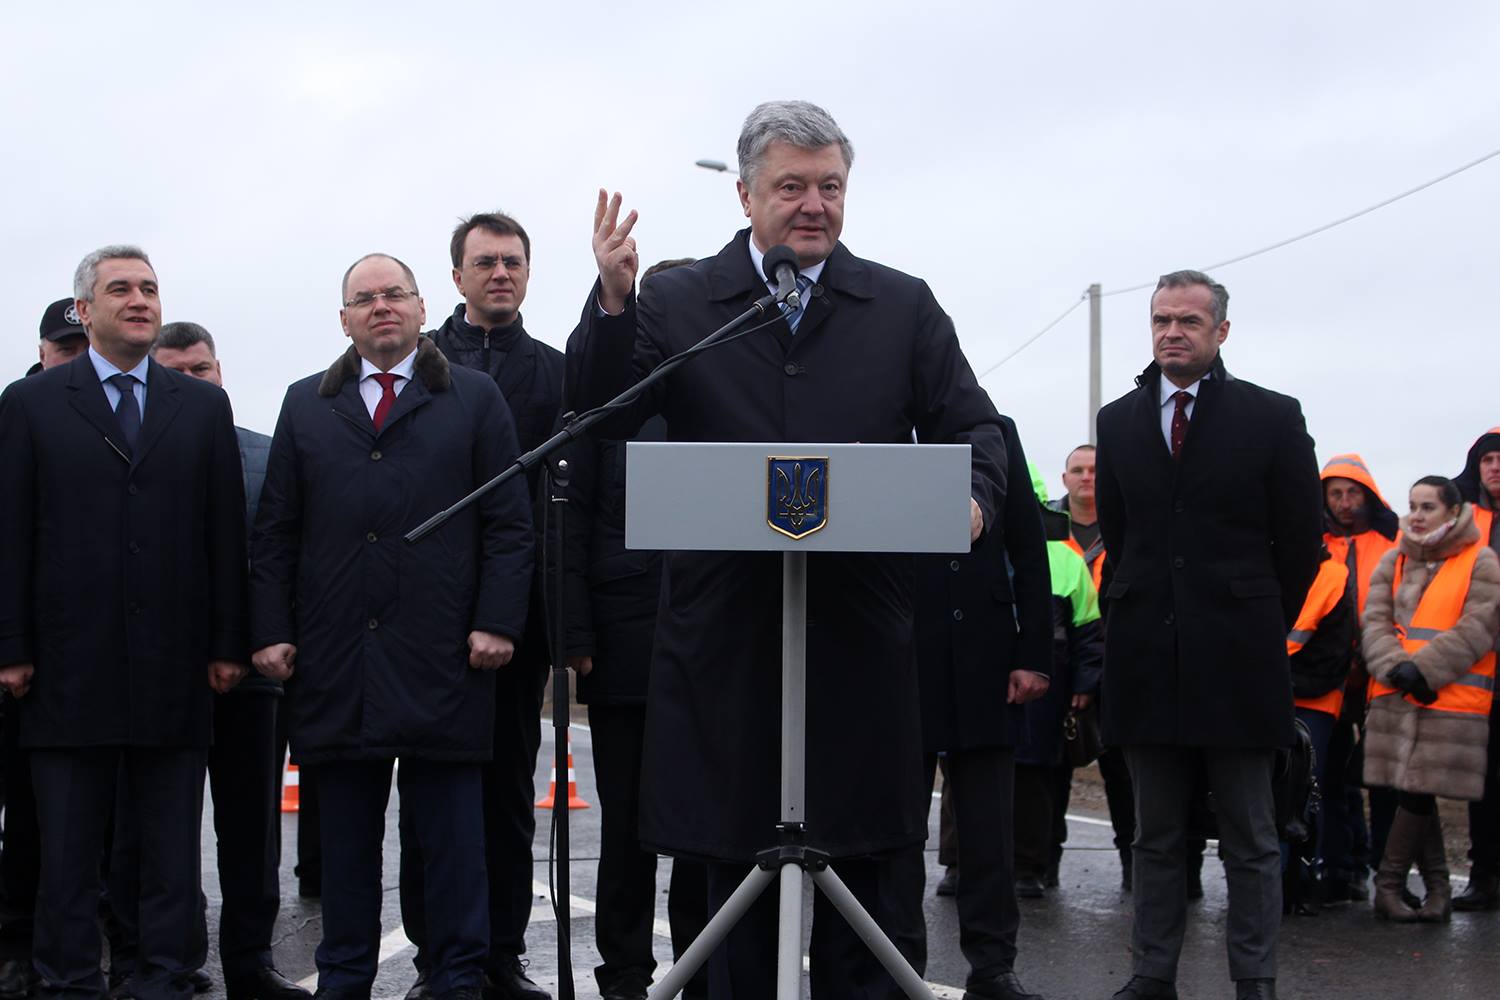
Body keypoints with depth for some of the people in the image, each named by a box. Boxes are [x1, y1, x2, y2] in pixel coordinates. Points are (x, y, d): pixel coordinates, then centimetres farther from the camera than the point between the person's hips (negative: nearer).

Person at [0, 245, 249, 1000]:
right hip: (69, 664, -1)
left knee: (171, 845, 6)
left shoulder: (203, 406, 10)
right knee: (68, 847, 6)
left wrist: (227, 644, 1)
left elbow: (226, 532, 7)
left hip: (175, 665, 1)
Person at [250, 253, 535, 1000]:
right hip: (335, 657, 2)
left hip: (440, 657, -2)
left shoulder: (474, 399, 8)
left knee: (451, 834, 3)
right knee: (346, 832, 8)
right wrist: (270, 630, 2)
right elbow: (274, 531, 11)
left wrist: (497, 622, -7)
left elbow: (509, 524, 3)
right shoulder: (306, 406, 14)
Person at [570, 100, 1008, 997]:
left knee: (861, 871, 7)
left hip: (860, 638, 1)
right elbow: (601, 415, -2)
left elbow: (975, 426, 6)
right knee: (735, 877, 8)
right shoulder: (676, 302, 7)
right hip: (727, 638, 0)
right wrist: (613, 301, -18)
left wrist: (976, 495, -16)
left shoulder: (905, 307, 10)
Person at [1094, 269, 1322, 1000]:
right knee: (1155, 837, 10)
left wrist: (1258, 627, 7)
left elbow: (1300, 542, 3)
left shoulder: (1272, 418, -1)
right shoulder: (1117, 422, 9)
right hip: (1147, 660, 3)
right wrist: (1137, 620, 12)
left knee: (1250, 843, 3)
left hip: (1237, 662, -3)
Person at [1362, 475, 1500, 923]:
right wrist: (1396, 668, -12)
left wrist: (1422, 669, -15)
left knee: (1418, 791, -8)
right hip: (1395, 698, 4)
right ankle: (1437, 885, 18)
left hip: (1451, 700, -4)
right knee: (1412, 792, 6)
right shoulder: (1393, 562, 15)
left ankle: (1389, 884, 2)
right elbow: (1375, 620, 6)